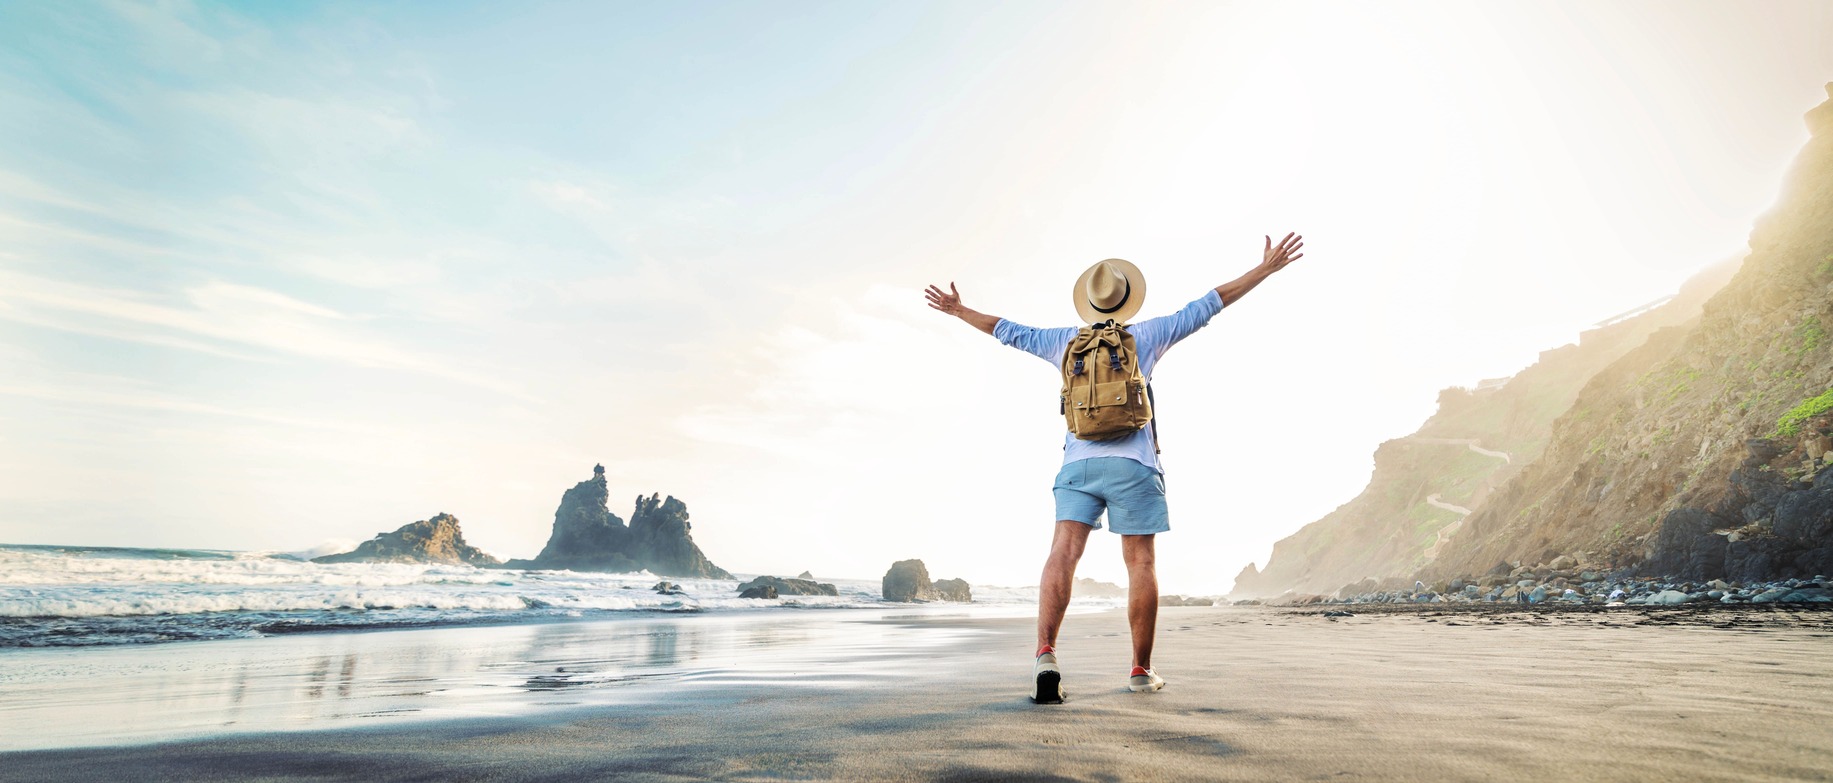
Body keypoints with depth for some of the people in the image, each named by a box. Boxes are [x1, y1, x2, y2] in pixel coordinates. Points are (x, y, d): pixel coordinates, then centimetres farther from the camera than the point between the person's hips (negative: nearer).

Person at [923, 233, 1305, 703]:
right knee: (1140, 563, 5)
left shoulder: (1066, 341, 14)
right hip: (1132, 463, -1)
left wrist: (959, 311, 37)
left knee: (1063, 553, -9)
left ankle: (1045, 653, -26)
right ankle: (1141, 669, 11)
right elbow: (1207, 306, 13)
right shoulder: (1146, 336, 10)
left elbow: (1008, 331, 23)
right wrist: (1265, 269, 20)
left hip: (1078, 462, 1)